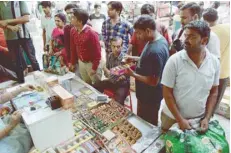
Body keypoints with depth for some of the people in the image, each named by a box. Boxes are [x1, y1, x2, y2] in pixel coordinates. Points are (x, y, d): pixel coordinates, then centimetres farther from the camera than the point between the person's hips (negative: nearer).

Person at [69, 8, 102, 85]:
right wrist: (72, 62, 12)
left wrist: (94, 68, -15)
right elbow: (73, 48, 8)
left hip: (91, 63, -6)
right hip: (81, 62, 6)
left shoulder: (91, 33, -23)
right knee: (86, 84, 22)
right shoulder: (73, 31, -3)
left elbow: (97, 51, -18)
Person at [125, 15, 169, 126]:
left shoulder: (156, 51, -32)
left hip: (150, 96, -10)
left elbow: (154, 81, -28)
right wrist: (135, 58, 4)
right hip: (148, 94, 10)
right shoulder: (159, 39, -1)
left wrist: (133, 74, -20)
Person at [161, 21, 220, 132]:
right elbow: (167, 93, -15)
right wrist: (180, 120, -15)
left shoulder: (214, 62, -8)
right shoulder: (174, 60, -19)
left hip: (199, 118, 3)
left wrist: (207, 118, -5)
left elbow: (213, 92, 2)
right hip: (172, 117, -2)